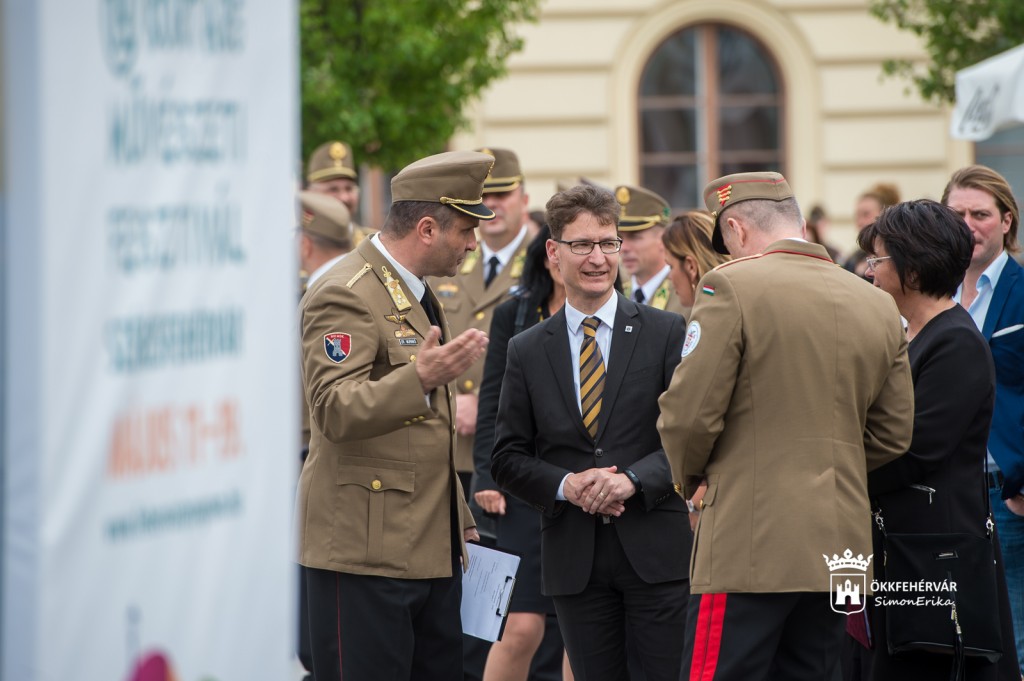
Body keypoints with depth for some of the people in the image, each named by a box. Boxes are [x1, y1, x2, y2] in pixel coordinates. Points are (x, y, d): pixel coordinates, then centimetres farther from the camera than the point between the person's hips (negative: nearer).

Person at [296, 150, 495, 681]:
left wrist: (457, 514, 26)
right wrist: (421, 379, -38)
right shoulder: (345, 296, -13)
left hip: (432, 547, 9)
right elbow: (336, 412, -24)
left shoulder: (416, 292, 19)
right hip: (366, 550, -9)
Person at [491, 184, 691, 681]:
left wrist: (634, 478, -17)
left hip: (655, 549, -2)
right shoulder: (526, 351, 9)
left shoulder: (666, 333, 2)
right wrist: (565, 485, -11)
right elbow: (508, 458, 8)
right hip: (573, 560, 2)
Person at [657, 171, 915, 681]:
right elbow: (893, 434, 15)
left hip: (752, 547, -6)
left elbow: (689, 413, -10)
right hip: (842, 550, 6)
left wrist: (694, 477, 9)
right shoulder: (879, 306, 11)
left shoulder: (732, 287, -9)